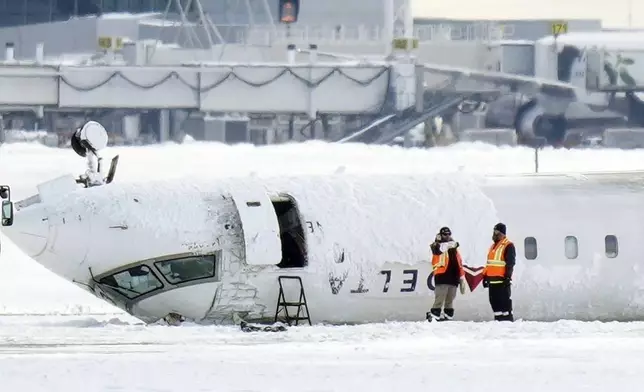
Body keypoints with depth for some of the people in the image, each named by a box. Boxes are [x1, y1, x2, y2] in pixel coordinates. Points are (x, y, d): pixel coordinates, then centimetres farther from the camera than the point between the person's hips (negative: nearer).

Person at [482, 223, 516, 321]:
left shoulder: (508, 246, -8)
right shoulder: (493, 246, 21)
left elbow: (510, 263, -14)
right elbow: (489, 263, 26)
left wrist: (507, 277, -20)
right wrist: (485, 276, 22)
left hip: (502, 280, -9)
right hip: (492, 279, 9)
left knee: (504, 301, -9)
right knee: (494, 301, 9)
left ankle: (508, 319, -8)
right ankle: (498, 319, 14)